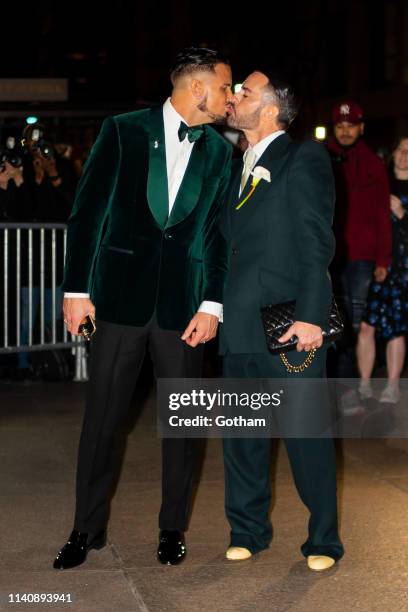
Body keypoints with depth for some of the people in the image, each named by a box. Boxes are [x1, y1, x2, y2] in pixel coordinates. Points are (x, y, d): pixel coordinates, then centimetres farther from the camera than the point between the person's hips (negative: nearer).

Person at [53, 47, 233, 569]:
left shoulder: (219, 153, 6)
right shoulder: (123, 131, -1)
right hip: (121, 296, -2)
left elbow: (220, 232, 6)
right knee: (101, 418, 5)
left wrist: (212, 304, -4)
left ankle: (172, 528, 24)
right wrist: (77, 289, -6)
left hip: (183, 304, 2)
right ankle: (88, 528, 20)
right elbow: (87, 211, -2)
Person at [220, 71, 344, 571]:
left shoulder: (303, 160, -4)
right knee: (241, 433, 12)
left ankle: (323, 539, 13)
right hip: (240, 325, 7)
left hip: (288, 324, -7)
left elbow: (317, 243, -11)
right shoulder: (237, 168, 17)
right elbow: (228, 243, 16)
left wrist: (310, 316, -18)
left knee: (307, 434, 1)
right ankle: (248, 530, 26)